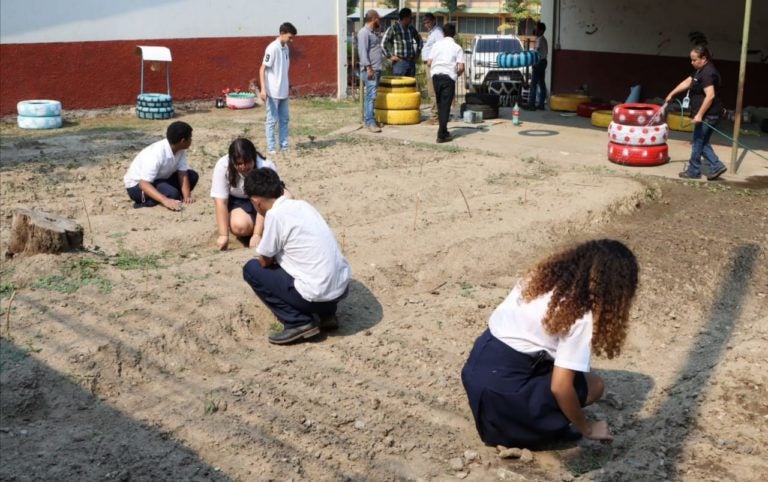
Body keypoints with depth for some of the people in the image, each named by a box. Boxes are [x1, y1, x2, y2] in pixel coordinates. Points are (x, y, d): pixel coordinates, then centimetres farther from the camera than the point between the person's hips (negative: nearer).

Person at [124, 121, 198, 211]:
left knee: (192, 176, -3)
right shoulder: (156, 154, -33)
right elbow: (144, 184, -38)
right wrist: (165, 200, -51)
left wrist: (187, 196, -29)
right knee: (172, 193, -33)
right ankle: (144, 202, -10)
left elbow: (182, 173, -12)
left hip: (159, 179, 8)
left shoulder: (180, 150, -11)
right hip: (137, 185, -8)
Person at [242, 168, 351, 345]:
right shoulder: (303, 205, 11)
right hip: (342, 286, 7)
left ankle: (298, 322, 2)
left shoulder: (274, 215, -11)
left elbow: (265, 262, 1)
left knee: (251, 269, 9)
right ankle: (327, 314, 19)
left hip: (318, 294, -7)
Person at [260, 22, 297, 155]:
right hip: (273, 92, -8)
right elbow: (262, 69, -17)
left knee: (284, 119, 12)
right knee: (272, 120, -1)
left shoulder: (285, 48, 8)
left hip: (283, 92, 8)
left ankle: (284, 146, 19)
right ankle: (271, 148, 6)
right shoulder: (272, 48, -16)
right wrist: (263, 89, -24)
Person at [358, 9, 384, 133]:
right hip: (370, 69, -9)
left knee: (372, 95, 11)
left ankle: (371, 119, 15)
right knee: (371, 95, -12)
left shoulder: (374, 32, 19)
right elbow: (362, 51, -17)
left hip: (377, 68, 9)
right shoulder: (364, 32, -11)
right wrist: (368, 68, -22)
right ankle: (370, 122, -13)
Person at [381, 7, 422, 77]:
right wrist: (390, 56, -13)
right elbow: (383, 44, -14)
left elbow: (419, 39, 28)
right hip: (399, 62, -6)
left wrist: (417, 52, 18)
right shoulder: (393, 28, -9)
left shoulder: (411, 28, 10)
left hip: (411, 62, 6)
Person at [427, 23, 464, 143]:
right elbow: (461, 67, -8)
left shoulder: (437, 44, 7)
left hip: (436, 75, 3)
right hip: (449, 76, -3)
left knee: (440, 104, 15)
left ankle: (443, 131, 20)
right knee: (445, 105, -2)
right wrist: (457, 74, 13)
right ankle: (442, 135, -7)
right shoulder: (457, 47, 0)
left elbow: (429, 63, 4)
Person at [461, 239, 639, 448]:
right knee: (593, 386, 3)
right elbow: (560, 387, -17)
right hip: (501, 390, -8)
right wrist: (587, 429, -1)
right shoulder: (580, 318, -16)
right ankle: (517, 430, 2)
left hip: (479, 364, 8)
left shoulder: (548, 277, 7)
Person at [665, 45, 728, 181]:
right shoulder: (701, 70, 13)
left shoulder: (707, 73, -20)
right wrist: (672, 94, 21)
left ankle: (693, 171, 13)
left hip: (708, 115, -10)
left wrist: (699, 115, -27)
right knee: (702, 143, 15)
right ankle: (717, 166, 13)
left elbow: (710, 96, -27)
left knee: (698, 143, 2)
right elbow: (687, 82, 23)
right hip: (706, 114, 10)